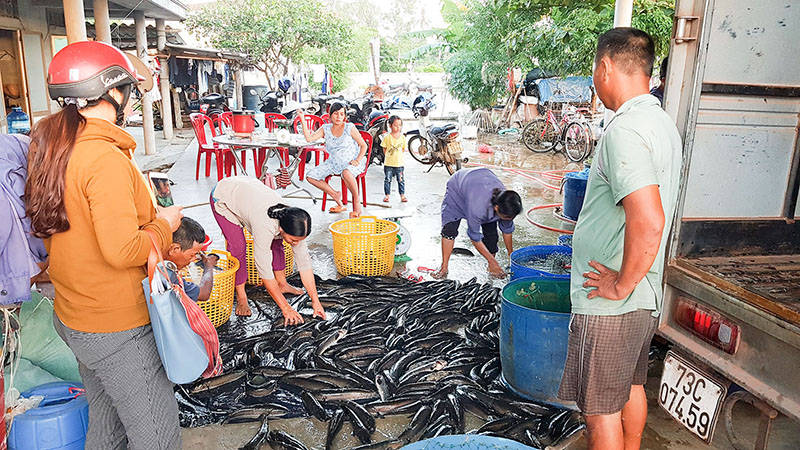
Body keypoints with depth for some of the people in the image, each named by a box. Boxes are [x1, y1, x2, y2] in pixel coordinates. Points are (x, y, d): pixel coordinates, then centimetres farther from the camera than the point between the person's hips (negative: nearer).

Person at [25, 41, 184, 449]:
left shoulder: (53, 144, 5)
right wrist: (164, 224, -11)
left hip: (73, 316, 9)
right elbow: (123, 250, -27)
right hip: (117, 328, -9)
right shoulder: (106, 158, -24)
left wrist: (147, 211, 9)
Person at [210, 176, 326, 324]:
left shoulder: (295, 225, -24)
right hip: (223, 197, -5)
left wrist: (316, 301, -19)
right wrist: (286, 308, -31)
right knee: (238, 247, -18)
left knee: (276, 242, 0)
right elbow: (265, 272, -35)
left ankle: (282, 284, 17)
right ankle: (241, 297, -2)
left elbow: (304, 263, -18)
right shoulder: (265, 227, -42)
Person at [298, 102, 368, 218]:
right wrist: (302, 120, -13)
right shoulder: (325, 129, 3)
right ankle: (335, 195, 8)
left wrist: (358, 160, -18)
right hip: (333, 163, 5)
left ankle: (357, 202, -19)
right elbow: (309, 138, -9)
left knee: (346, 173, -41)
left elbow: (364, 145, -3)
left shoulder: (350, 127, -7)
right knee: (310, 176, -8)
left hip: (351, 162, -5)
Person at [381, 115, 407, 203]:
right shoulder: (387, 137, -4)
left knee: (401, 180, 7)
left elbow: (404, 148, 12)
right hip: (388, 163, -2)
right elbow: (384, 149, 3)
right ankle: (386, 195, 17)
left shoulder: (402, 137, 3)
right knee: (388, 179, 6)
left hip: (399, 163, 2)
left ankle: (402, 195, 17)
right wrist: (389, 153, -4)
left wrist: (398, 152, 4)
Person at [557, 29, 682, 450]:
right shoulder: (663, 123, 8)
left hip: (610, 305, -9)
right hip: (646, 297, 10)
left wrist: (621, 285, -20)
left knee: (601, 408, 7)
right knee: (631, 386, 25)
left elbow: (648, 223, -35)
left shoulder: (624, 131, -24)